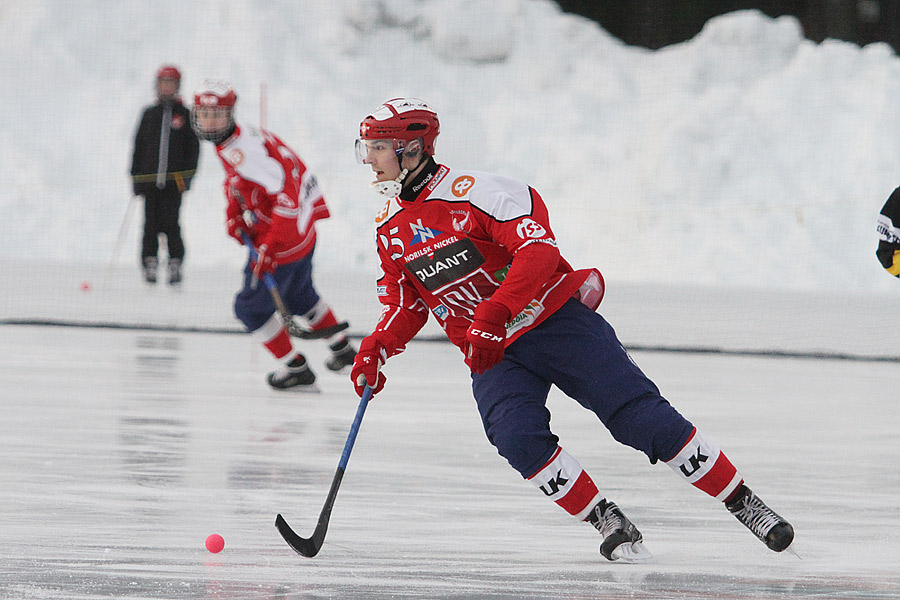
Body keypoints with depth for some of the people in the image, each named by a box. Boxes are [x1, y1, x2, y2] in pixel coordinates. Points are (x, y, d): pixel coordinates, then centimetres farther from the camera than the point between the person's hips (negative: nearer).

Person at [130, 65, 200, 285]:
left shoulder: (184, 114, 7)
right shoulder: (149, 114, 13)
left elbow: (193, 148, 7)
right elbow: (138, 147, 14)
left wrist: (187, 175, -4)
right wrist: (136, 176, 7)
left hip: (174, 180, -2)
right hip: (150, 178, 2)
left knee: (170, 224, -9)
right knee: (151, 224, -1)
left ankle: (175, 264, -1)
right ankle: (150, 263, 6)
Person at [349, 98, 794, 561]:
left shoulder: (474, 193, -17)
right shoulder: (391, 229, 7)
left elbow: (538, 250, -26)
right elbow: (407, 303, 16)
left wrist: (494, 314, -36)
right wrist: (378, 348, -2)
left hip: (555, 319, -6)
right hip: (491, 353, 6)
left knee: (640, 415, -12)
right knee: (519, 440, -22)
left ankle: (743, 504, -3)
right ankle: (608, 524, -8)